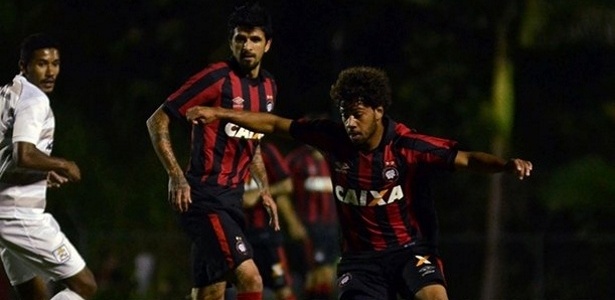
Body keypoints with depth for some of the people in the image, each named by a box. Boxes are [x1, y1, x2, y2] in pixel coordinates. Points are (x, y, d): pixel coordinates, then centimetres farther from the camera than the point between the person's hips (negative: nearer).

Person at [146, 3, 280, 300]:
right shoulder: (216, 78, -12)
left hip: (231, 200, 8)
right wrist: (176, 176, -18)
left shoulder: (268, 86, 12)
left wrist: (264, 189, 22)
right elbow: (157, 121, -9)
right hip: (205, 199, -8)